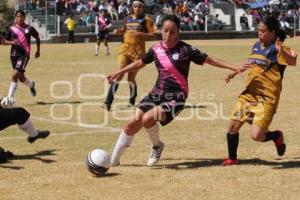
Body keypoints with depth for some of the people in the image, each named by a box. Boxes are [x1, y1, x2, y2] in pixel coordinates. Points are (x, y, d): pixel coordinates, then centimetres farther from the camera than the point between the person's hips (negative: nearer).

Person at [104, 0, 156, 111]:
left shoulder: (146, 20, -2)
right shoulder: (127, 19, 12)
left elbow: (153, 34, -7)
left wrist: (140, 34, -19)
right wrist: (118, 31, 7)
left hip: (138, 51, -3)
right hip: (125, 48, 3)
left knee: (131, 77, 3)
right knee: (119, 74, -9)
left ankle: (132, 101, 21)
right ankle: (108, 101, -11)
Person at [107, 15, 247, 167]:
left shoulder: (185, 50, -10)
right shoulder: (156, 49, 4)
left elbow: (209, 60, -4)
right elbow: (140, 63, 21)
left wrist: (234, 68, -8)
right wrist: (118, 73, 28)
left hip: (176, 97, -5)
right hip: (157, 93, 5)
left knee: (147, 118, -26)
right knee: (133, 122, -6)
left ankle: (157, 146, 6)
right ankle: (113, 160, 9)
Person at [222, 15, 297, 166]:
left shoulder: (277, 49, -13)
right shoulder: (256, 46, 11)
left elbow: (292, 62, -33)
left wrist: (282, 51, -52)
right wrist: (235, 72, 32)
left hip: (267, 98, -7)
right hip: (249, 94, 7)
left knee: (256, 135, -18)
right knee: (233, 127, 4)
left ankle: (276, 136, 15)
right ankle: (232, 158, 27)